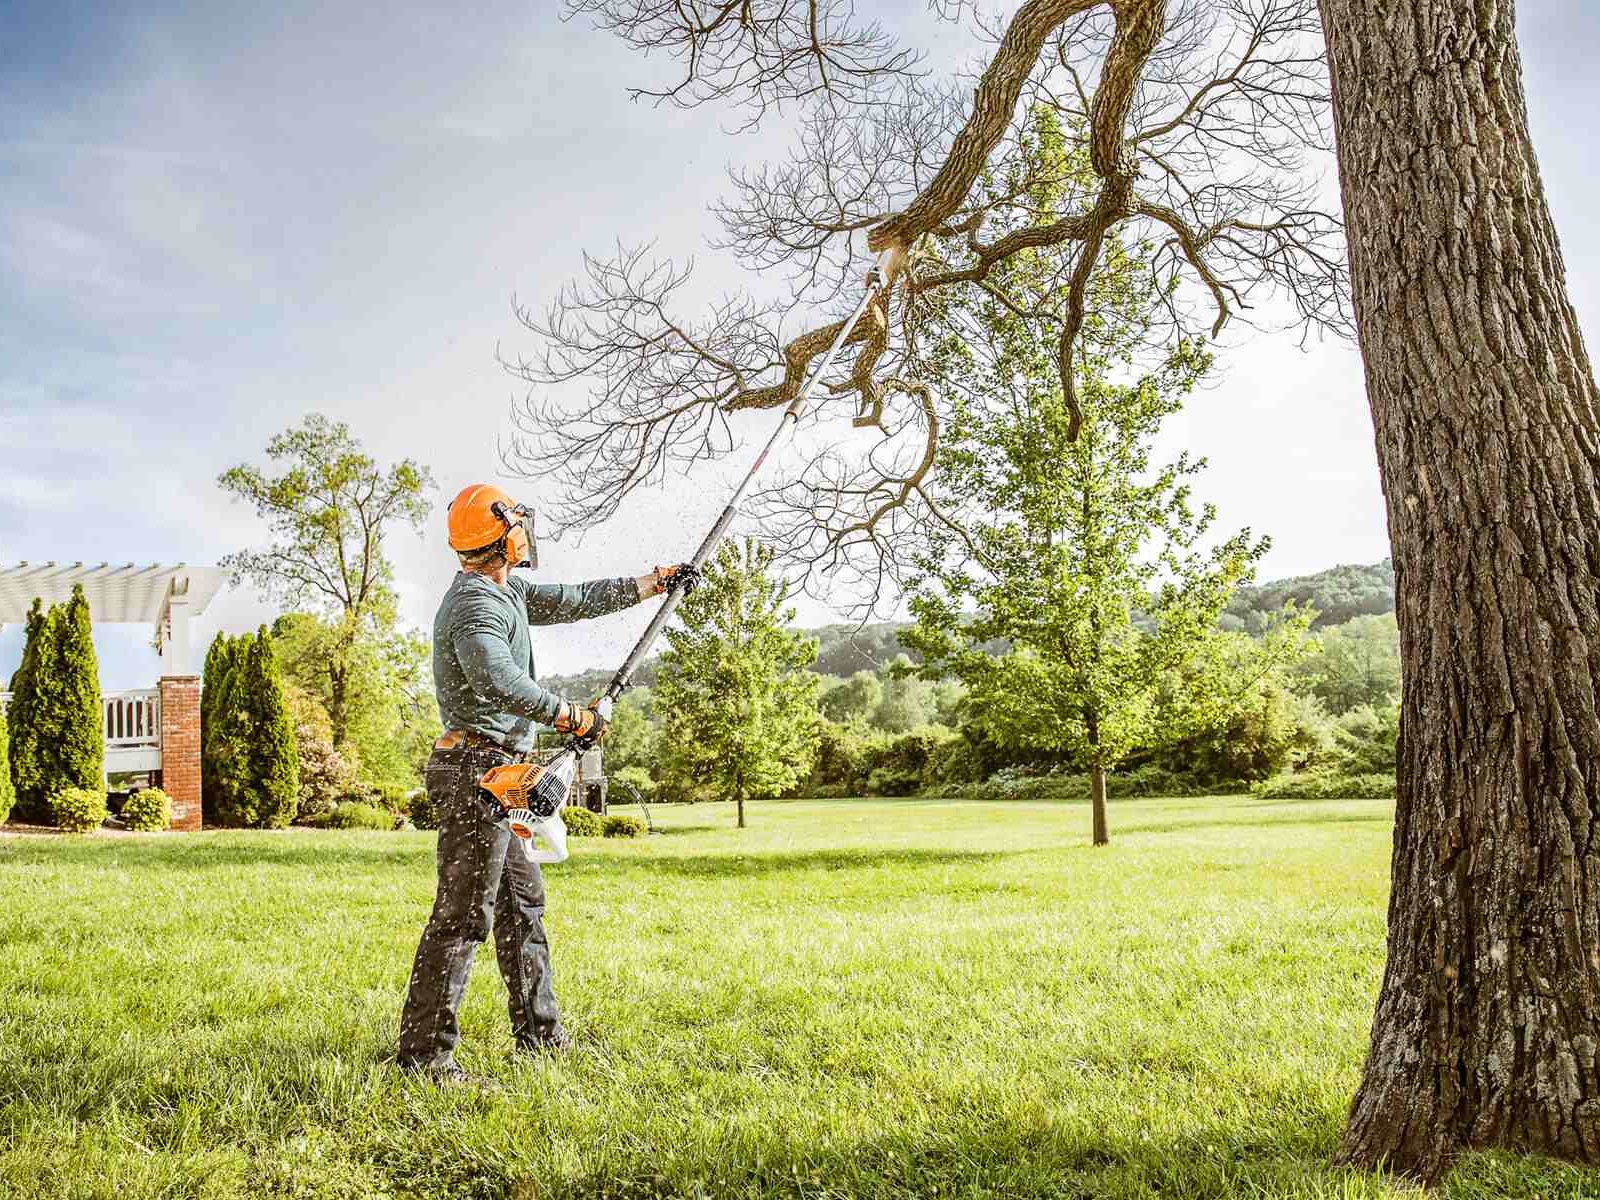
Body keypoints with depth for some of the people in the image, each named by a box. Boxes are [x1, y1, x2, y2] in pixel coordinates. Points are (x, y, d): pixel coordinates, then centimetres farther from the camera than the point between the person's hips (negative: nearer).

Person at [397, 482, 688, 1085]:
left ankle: (540, 1032, 28)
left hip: (497, 775, 11)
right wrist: (573, 716, -22)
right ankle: (425, 1050, -1)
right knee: (463, 914, -7)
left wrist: (657, 580, 24)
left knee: (523, 900, 17)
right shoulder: (476, 605, -17)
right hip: (477, 770, -11)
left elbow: (578, 599, 21)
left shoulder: (505, 592, 14)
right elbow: (501, 684, -33)